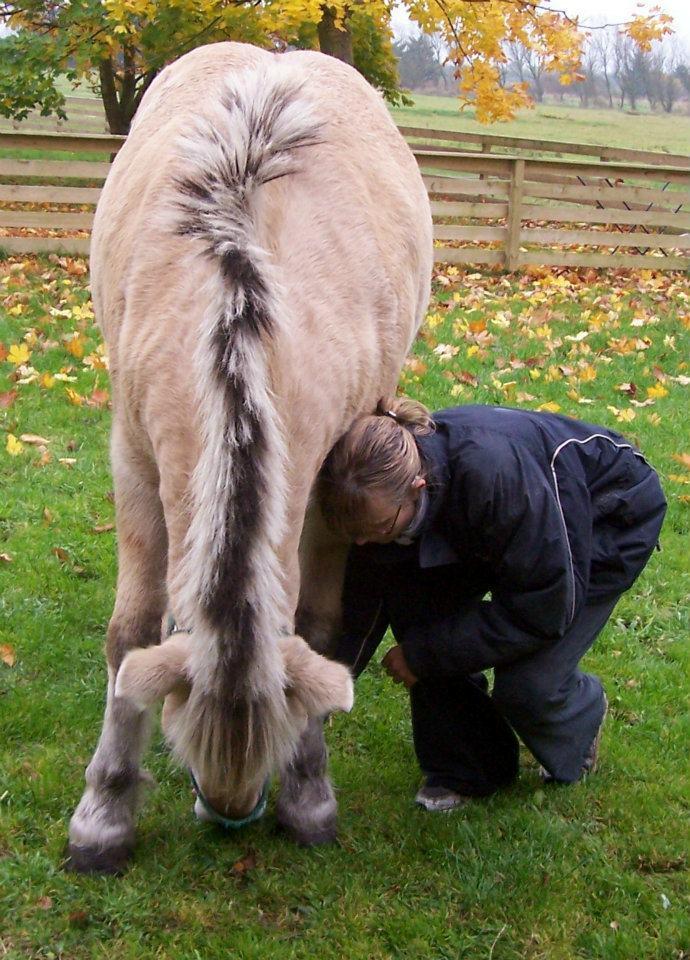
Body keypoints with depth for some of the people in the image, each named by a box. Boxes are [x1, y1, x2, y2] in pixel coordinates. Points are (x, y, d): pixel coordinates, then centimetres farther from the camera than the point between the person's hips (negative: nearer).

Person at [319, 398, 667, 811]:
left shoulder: (491, 472, -44)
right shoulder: (388, 484, -25)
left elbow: (541, 610, -32)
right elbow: (365, 598, -14)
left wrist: (424, 653, -26)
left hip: (615, 516, -6)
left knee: (526, 683, -18)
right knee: (413, 602, -17)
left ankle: (585, 713, 21)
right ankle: (466, 767, 3)